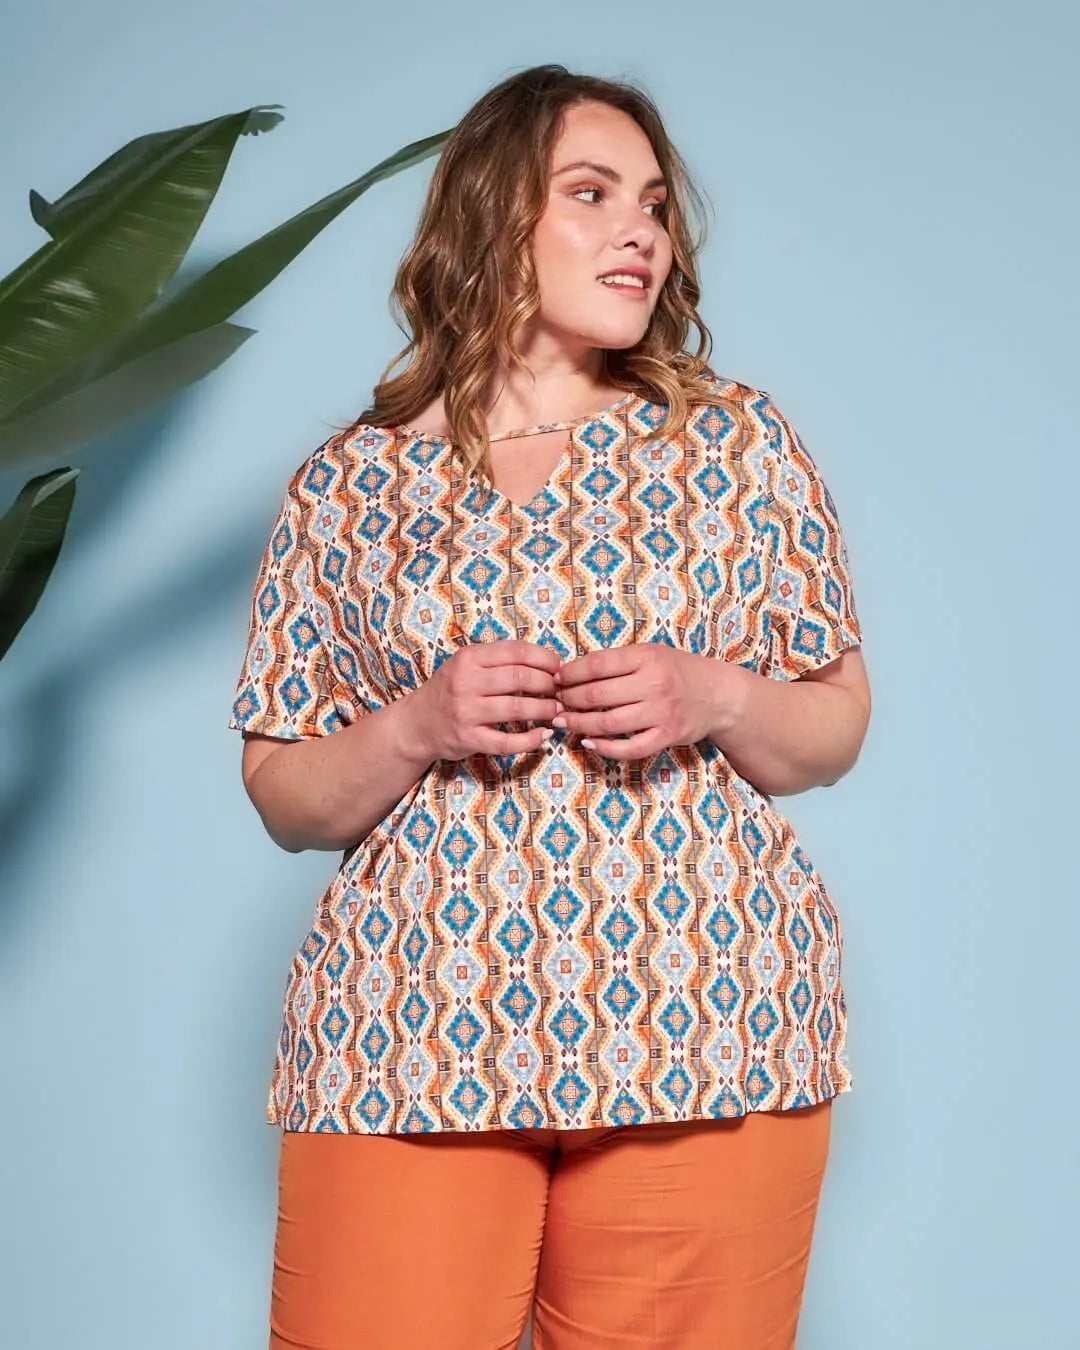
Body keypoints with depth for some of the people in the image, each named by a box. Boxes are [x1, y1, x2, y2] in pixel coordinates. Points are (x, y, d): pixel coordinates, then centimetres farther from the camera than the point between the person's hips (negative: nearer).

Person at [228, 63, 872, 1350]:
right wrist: (419, 726, -11)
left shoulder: (740, 438, 6)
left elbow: (837, 725, 11)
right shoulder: (347, 484, 5)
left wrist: (713, 701, -10)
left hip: (708, 1035, 1)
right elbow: (285, 799, 8)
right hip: (409, 1038, 0)